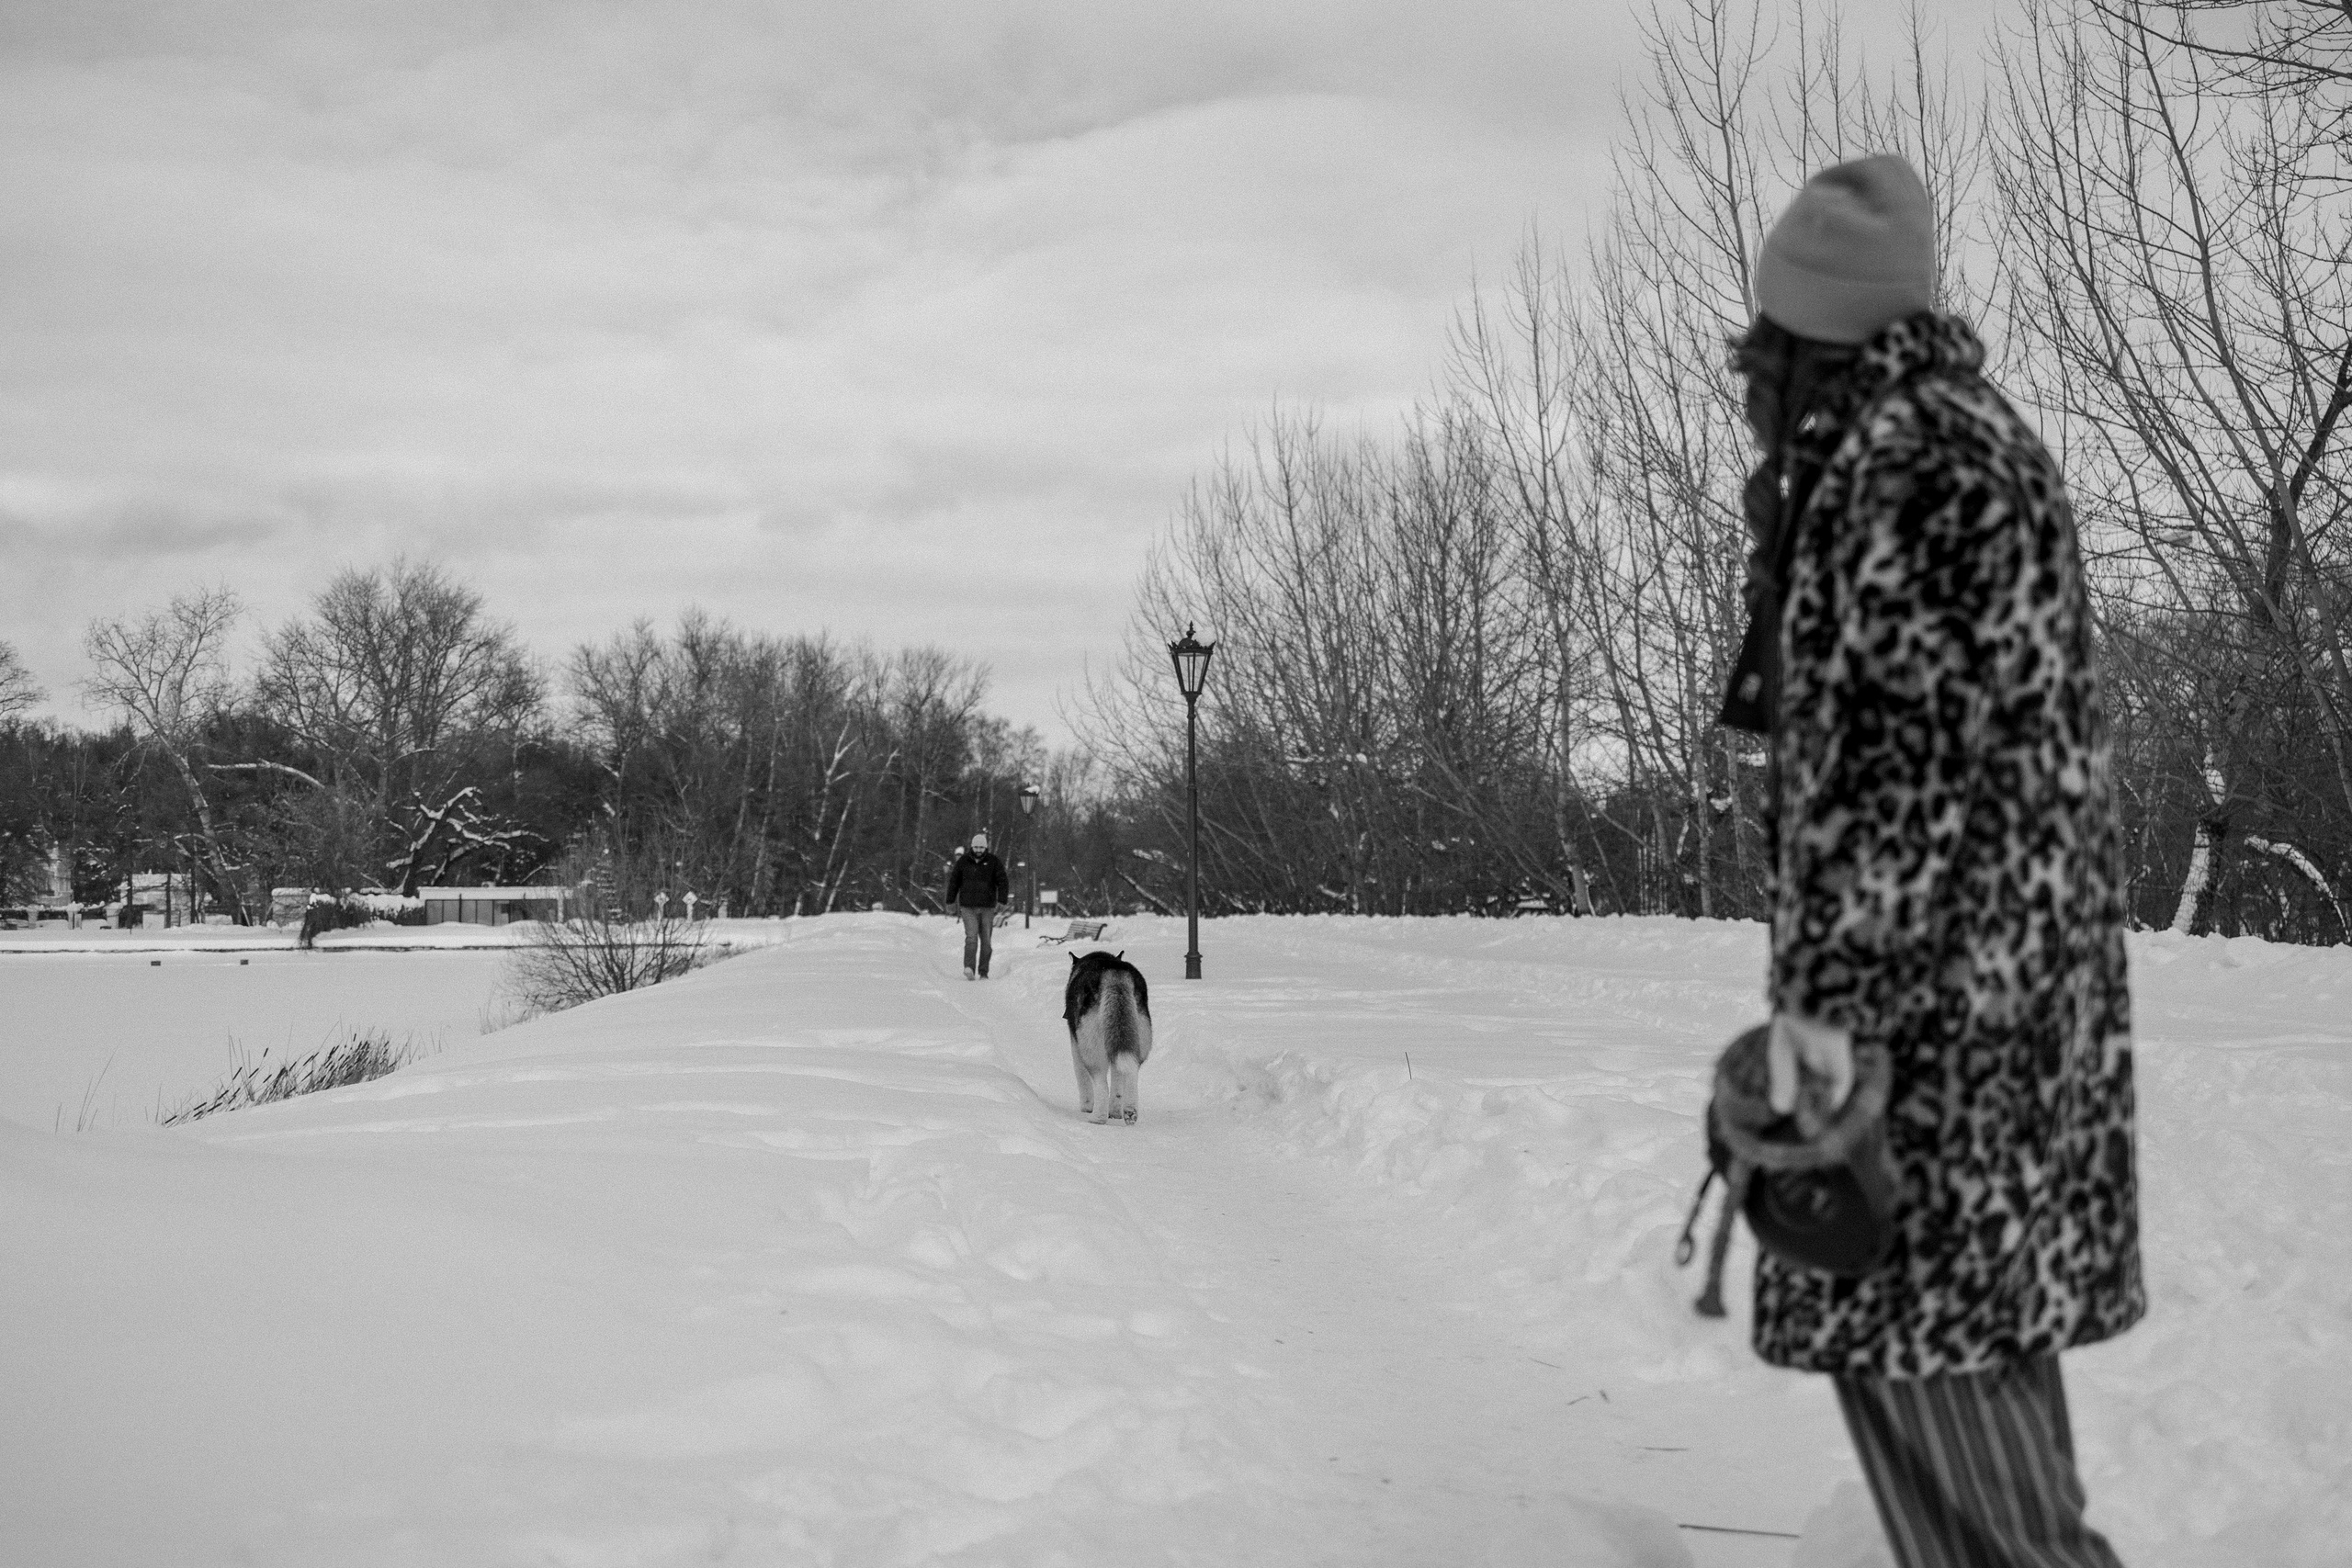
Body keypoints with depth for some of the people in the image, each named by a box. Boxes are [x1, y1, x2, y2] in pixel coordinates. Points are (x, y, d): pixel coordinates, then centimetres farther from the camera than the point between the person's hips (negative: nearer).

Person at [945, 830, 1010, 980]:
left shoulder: (994, 862, 1)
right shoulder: (963, 862, 4)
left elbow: (1003, 882, -1)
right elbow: (953, 882, 12)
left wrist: (1002, 901, -13)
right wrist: (950, 902, 11)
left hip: (988, 908, 1)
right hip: (968, 907, -1)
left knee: (985, 940, 5)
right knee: (971, 936, -17)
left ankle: (983, 972, 13)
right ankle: (969, 968, -28)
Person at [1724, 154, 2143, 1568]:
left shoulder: (1914, 456, -13)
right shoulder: (1961, 433, 18)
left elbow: (1914, 744, -21)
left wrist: (1830, 986, -22)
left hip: (1938, 976, -10)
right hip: (1977, 969, 10)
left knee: (1918, 1315, -8)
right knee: (1968, 1319, 15)